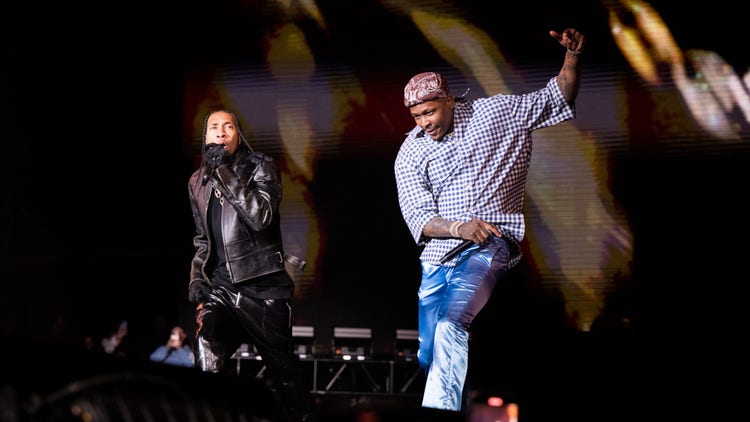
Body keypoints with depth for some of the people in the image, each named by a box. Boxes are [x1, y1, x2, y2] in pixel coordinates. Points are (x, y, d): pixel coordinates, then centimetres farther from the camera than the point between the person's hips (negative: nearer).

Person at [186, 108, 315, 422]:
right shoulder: (198, 182, 15)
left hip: (263, 286, -3)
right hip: (220, 287, 3)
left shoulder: (261, 167, 1)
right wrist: (196, 276, 8)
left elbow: (260, 217, -16)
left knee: (284, 371, 4)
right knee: (205, 367, -17)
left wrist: (224, 171, -16)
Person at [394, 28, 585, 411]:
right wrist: (460, 228, -21)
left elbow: (558, 101, 10)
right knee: (430, 356, 4)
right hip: (438, 254, 5)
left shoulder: (496, 112, 5)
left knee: (449, 325, -29)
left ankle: (437, 416, -34)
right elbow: (418, 216, -2)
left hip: (492, 242, -4)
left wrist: (572, 56, -8)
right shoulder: (409, 154, 7)